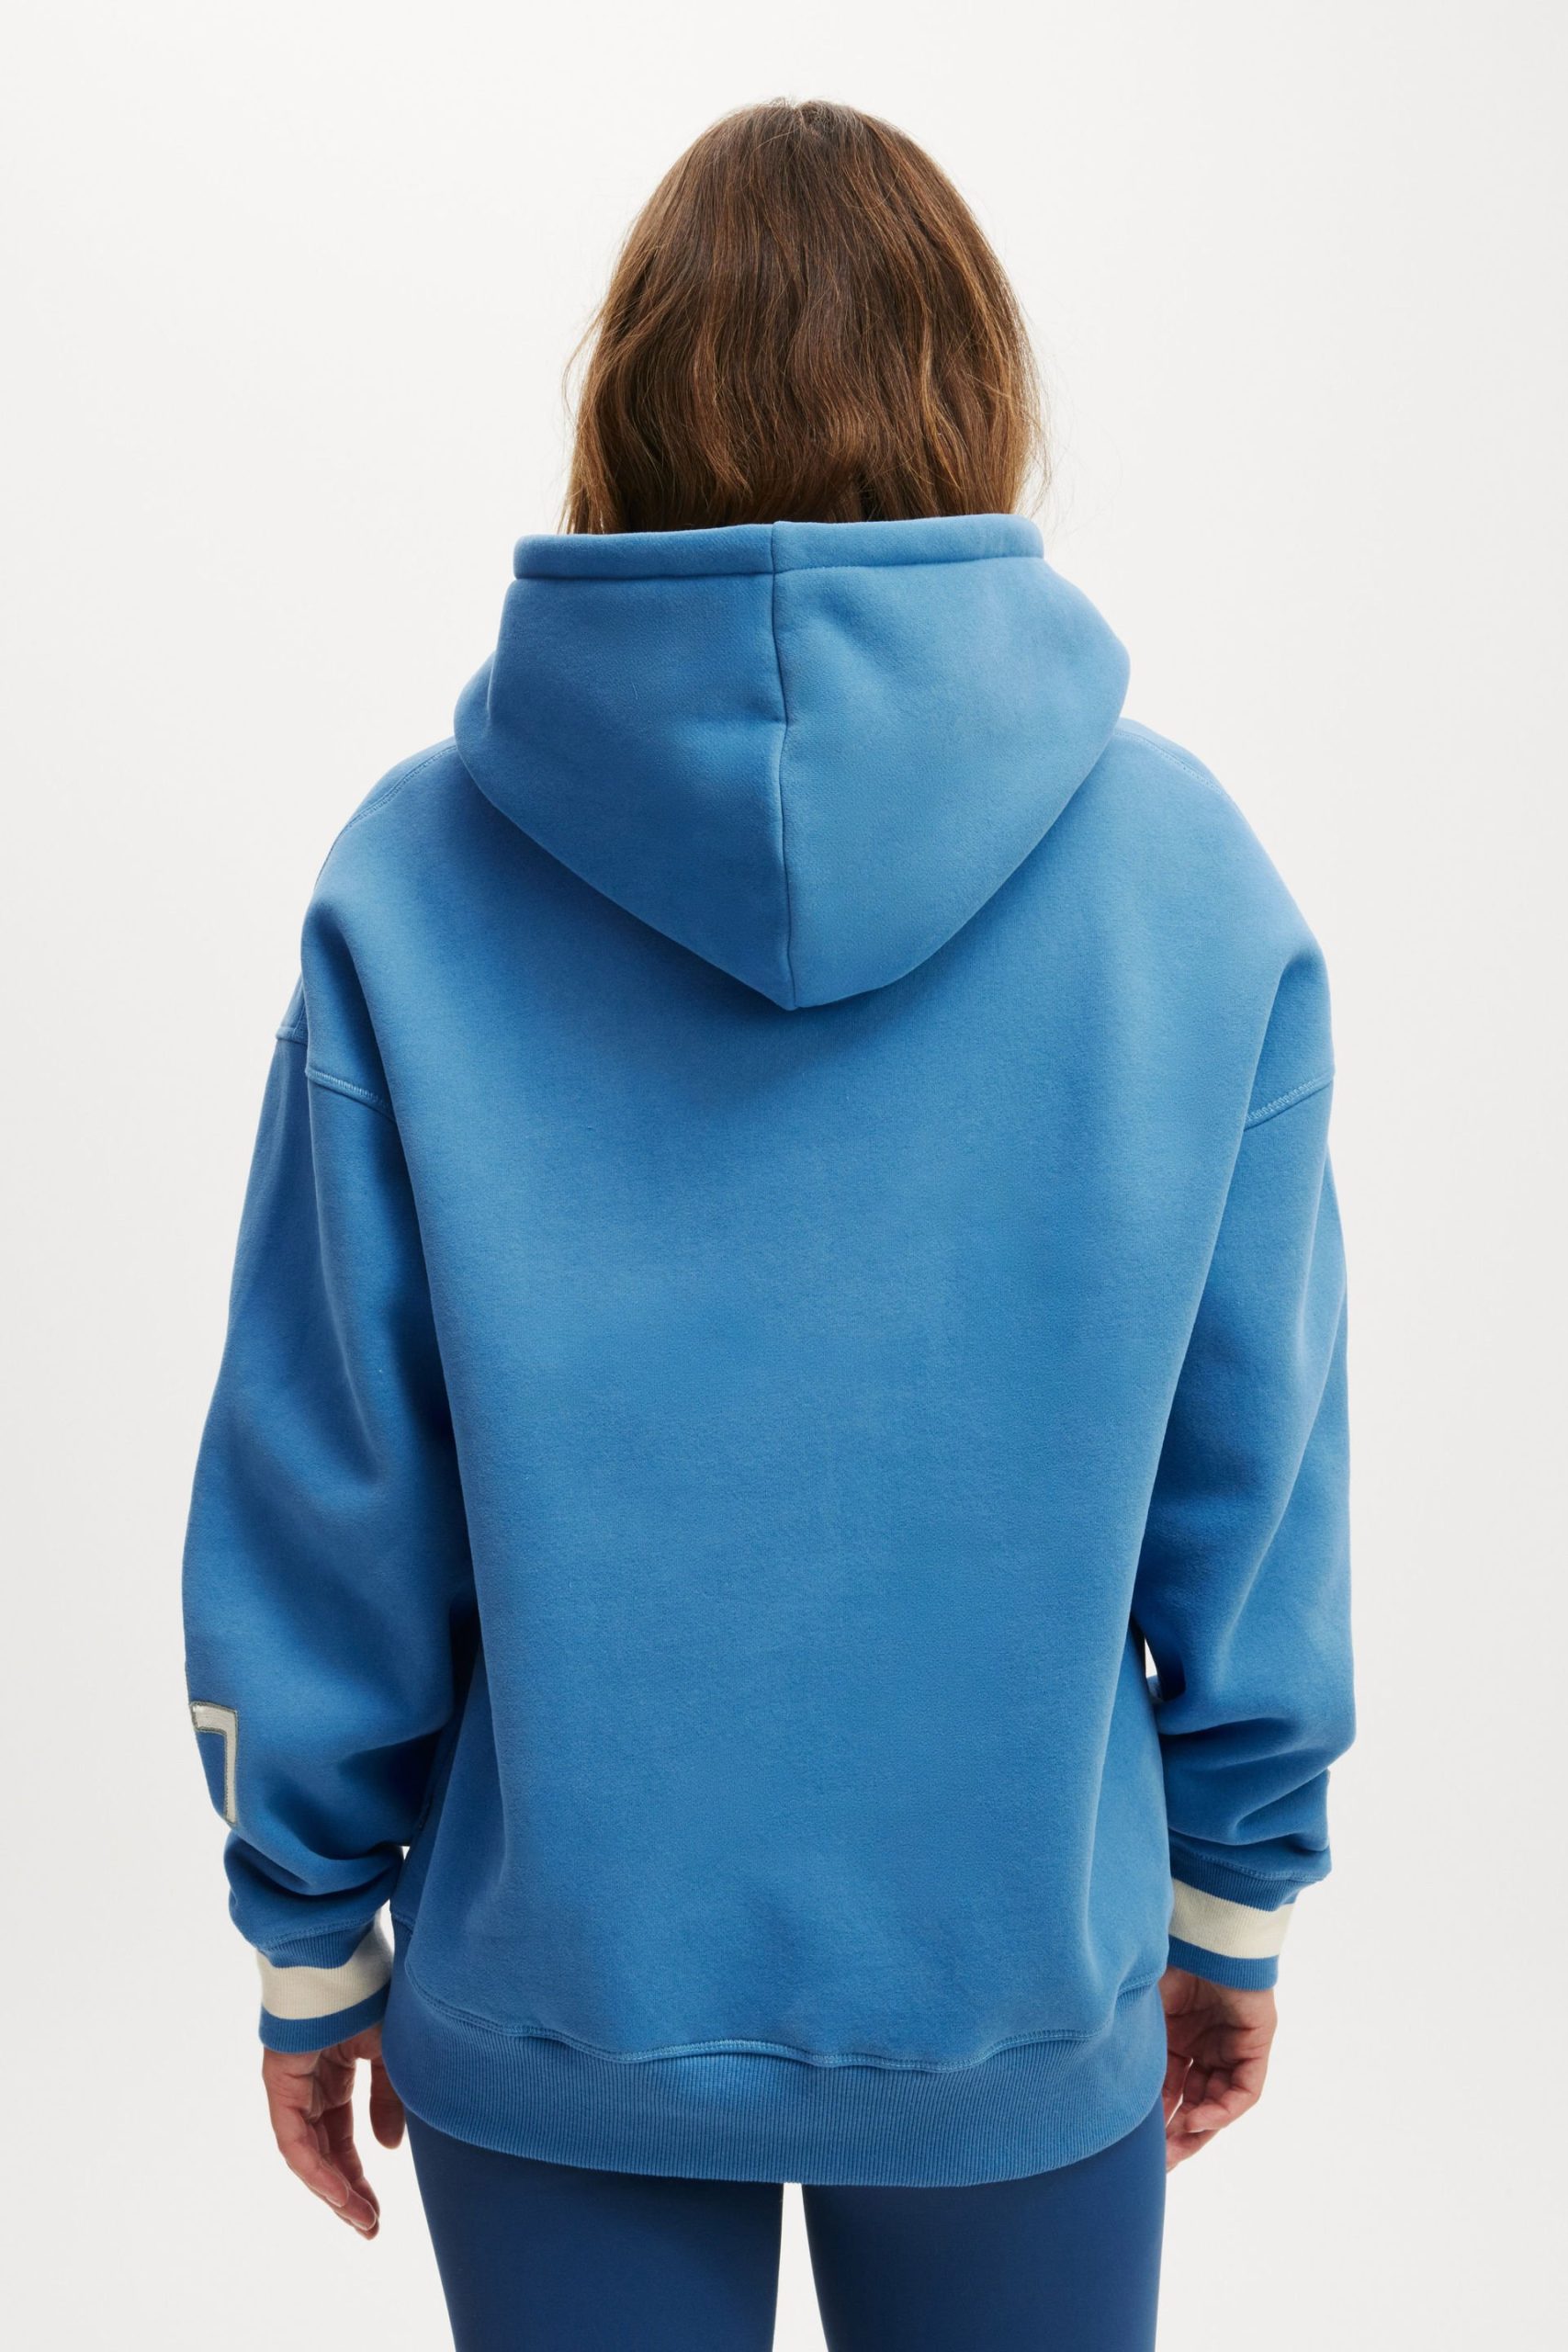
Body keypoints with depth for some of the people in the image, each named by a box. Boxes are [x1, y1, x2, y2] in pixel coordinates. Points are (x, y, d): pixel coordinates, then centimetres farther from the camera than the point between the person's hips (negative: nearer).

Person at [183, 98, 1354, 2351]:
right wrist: (1236, 1896, 10)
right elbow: (1253, 1456, -4)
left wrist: (315, 1933, 6)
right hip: (1029, 1992, 1)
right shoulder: (1188, 871, -11)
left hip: (557, 1994, 0)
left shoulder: (419, 875, -13)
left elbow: (322, 1479, -8)